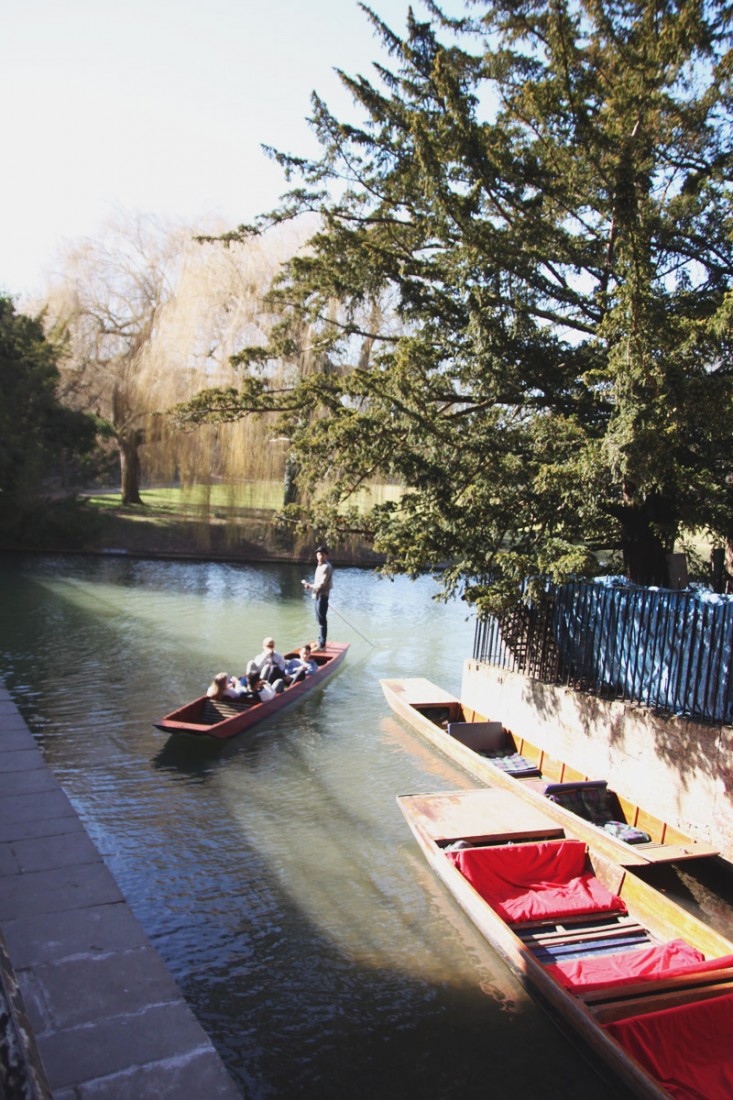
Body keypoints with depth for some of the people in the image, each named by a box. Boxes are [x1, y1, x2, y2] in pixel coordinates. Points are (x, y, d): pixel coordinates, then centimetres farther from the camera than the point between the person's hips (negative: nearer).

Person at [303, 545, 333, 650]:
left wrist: (310, 586, -10)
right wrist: (310, 586, 0)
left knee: (322, 620, -9)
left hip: (322, 595, -10)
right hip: (318, 595, 10)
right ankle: (320, 641, 28)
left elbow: (322, 584, -19)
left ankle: (322, 645, -8)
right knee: (320, 620, 17)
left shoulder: (326, 567, -14)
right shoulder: (320, 566, 16)